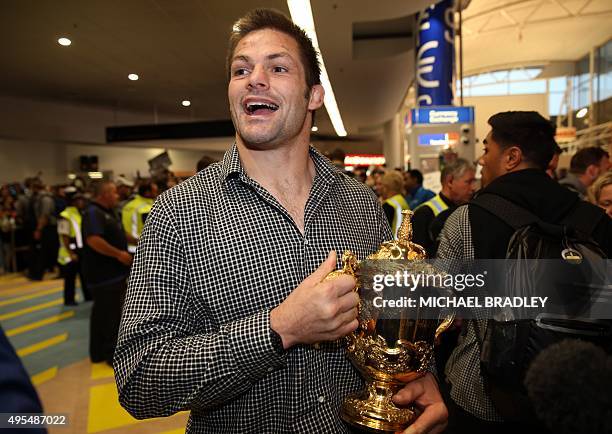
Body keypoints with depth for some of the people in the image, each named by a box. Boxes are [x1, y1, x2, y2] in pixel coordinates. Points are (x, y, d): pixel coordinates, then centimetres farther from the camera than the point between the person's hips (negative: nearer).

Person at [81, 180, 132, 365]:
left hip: (112, 272, 10)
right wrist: (119, 254, -25)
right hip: (104, 274, -10)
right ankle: (114, 354, 9)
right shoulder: (93, 213, -17)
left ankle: (99, 352, 28)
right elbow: (93, 240, -31)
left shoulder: (108, 212, 15)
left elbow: (116, 236, 28)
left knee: (102, 313, 17)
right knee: (111, 314, -2)